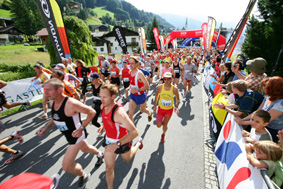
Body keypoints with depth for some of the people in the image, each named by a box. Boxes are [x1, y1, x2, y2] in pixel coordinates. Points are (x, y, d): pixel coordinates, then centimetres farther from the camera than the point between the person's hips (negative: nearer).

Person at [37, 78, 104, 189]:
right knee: (84, 148, 32)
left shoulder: (71, 103, -34)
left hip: (76, 135, -9)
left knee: (66, 166, -2)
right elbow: (55, 118, 12)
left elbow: (92, 112, -28)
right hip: (69, 135, 9)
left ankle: (84, 176, 29)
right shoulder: (53, 102, -6)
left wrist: (81, 128, -31)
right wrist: (46, 128, -4)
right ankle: (100, 155, 62)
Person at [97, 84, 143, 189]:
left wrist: (117, 144, -43)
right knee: (109, 168, 13)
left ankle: (139, 143, 52)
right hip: (109, 141, 5)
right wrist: (103, 126, 2)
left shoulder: (119, 113, -37)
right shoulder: (104, 106, -12)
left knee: (127, 159, 28)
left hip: (122, 141, -5)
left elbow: (134, 132, -39)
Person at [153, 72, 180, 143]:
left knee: (165, 124, 13)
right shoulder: (159, 87, -16)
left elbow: (178, 99, -4)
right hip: (161, 108, 1)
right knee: (158, 125, 3)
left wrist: (176, 107, -21)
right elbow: (156, 96, 2)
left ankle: (163, 135, 46)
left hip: (169, 109, -1)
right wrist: (155, 106, 5)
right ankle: (163, 123, 41)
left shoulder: (174, 89, -19)